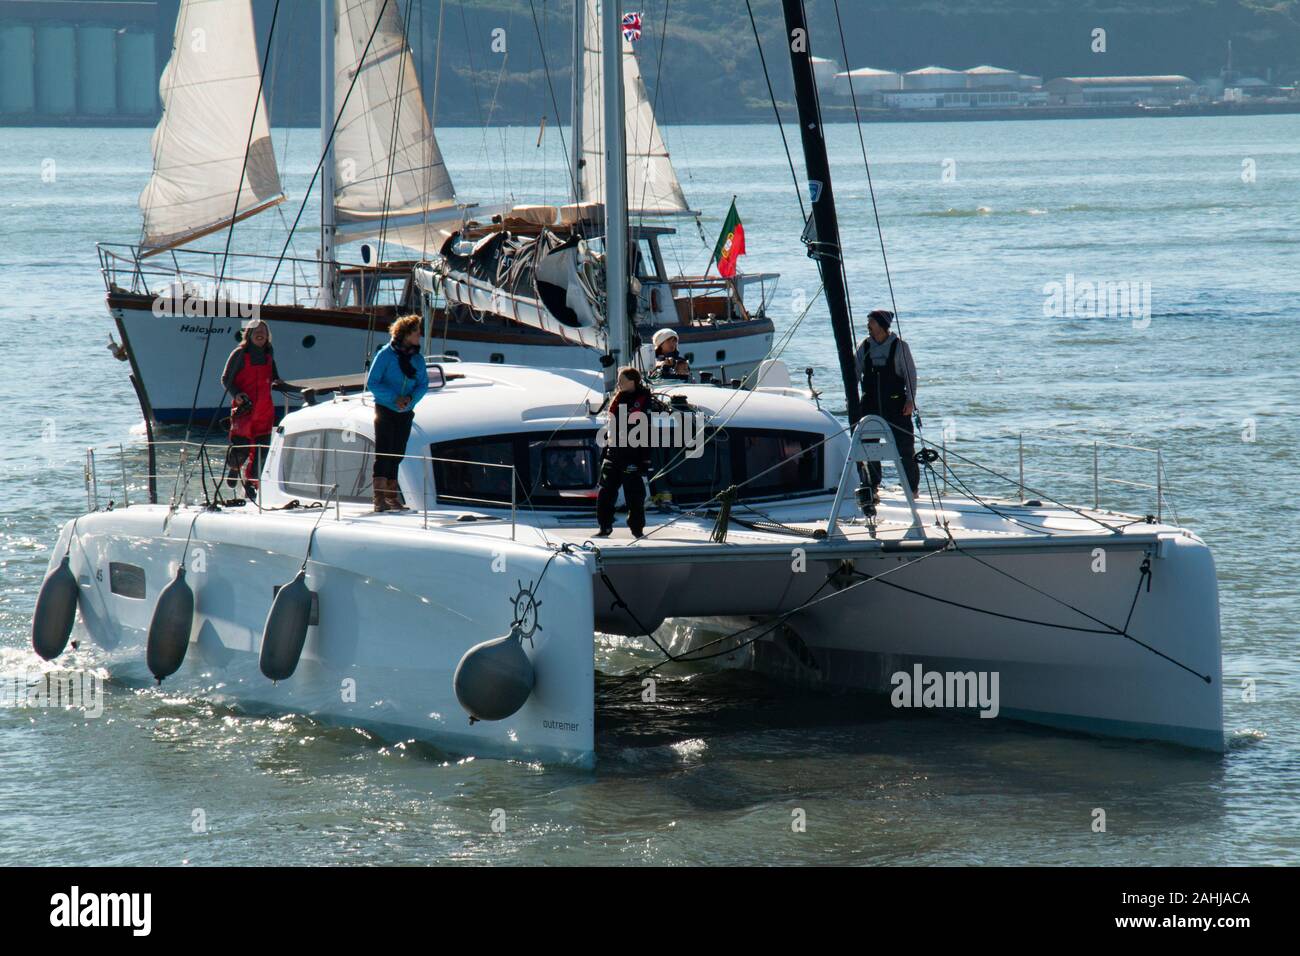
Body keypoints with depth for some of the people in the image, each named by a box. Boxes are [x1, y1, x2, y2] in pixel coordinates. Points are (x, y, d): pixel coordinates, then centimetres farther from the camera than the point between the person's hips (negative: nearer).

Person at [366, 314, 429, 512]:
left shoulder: (418, 359, 6)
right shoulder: (385, 355, -9)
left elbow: (423, 384, 8)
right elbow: (372, 383, -9)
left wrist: (410, 398, -13)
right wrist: (394, 398, -20)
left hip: (405, 413, 5)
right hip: (385, 410, -5)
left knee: (397, 455, 11)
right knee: (383, 454, -8)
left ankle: (392, 496, 19)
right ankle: (380, 498, -11)